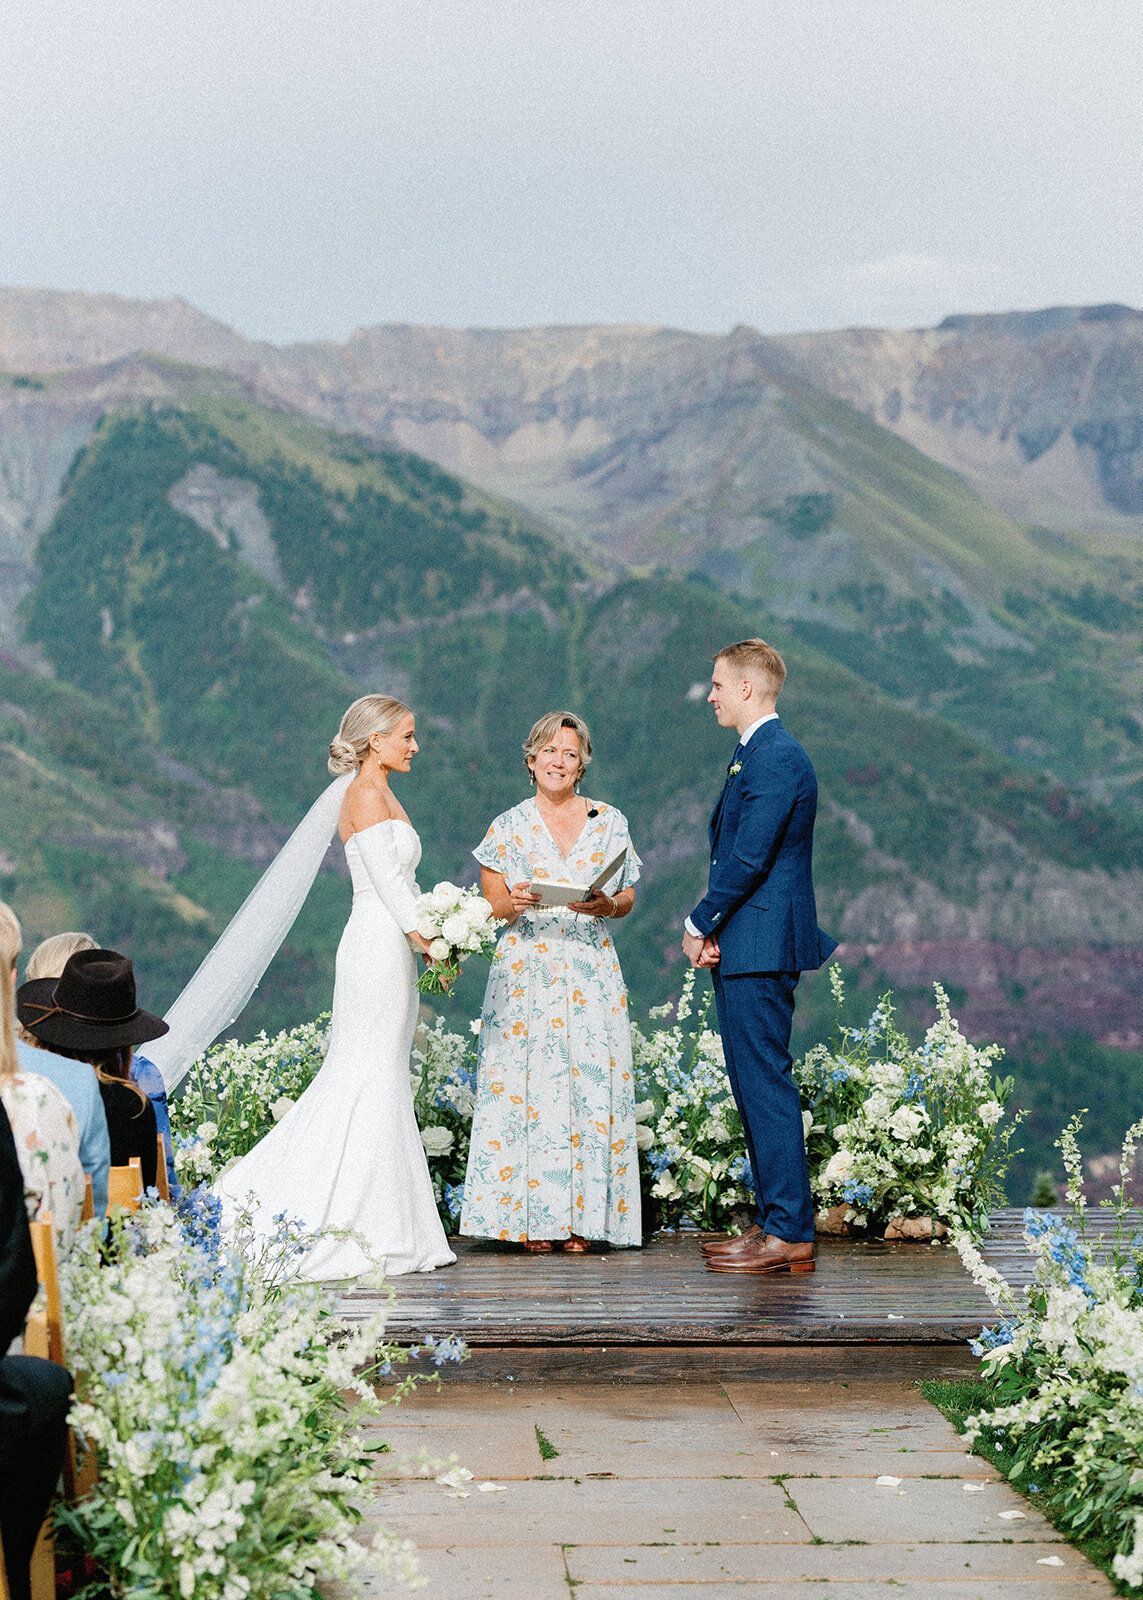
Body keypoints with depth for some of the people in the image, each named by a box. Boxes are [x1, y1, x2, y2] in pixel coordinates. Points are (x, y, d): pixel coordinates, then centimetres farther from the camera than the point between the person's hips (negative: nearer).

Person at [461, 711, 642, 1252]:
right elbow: (492, 905, 6)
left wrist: (605, 906, -10)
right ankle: (533, 1218, -3)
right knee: (528, 1083, -8)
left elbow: (628, 898, 12)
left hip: (592, 971, 1)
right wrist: (514, 902, -16)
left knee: (591, 1081, -6)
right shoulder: (508, 827, 7)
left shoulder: (610, 822, 10)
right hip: (525, 972, -1)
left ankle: (581, 1216, -1)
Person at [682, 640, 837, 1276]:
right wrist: (713, 929, 5)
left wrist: (699, 923, -9)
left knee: (767, 1085, -8)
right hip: (743, 947, 11)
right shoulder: (758, 753, 18)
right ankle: (777, 1222, 19)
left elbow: (748, 858, -20)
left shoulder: (775, 757, -15)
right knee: (754, 1085, 13)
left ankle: (789, 1236, -4)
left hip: (760, 947, -11)